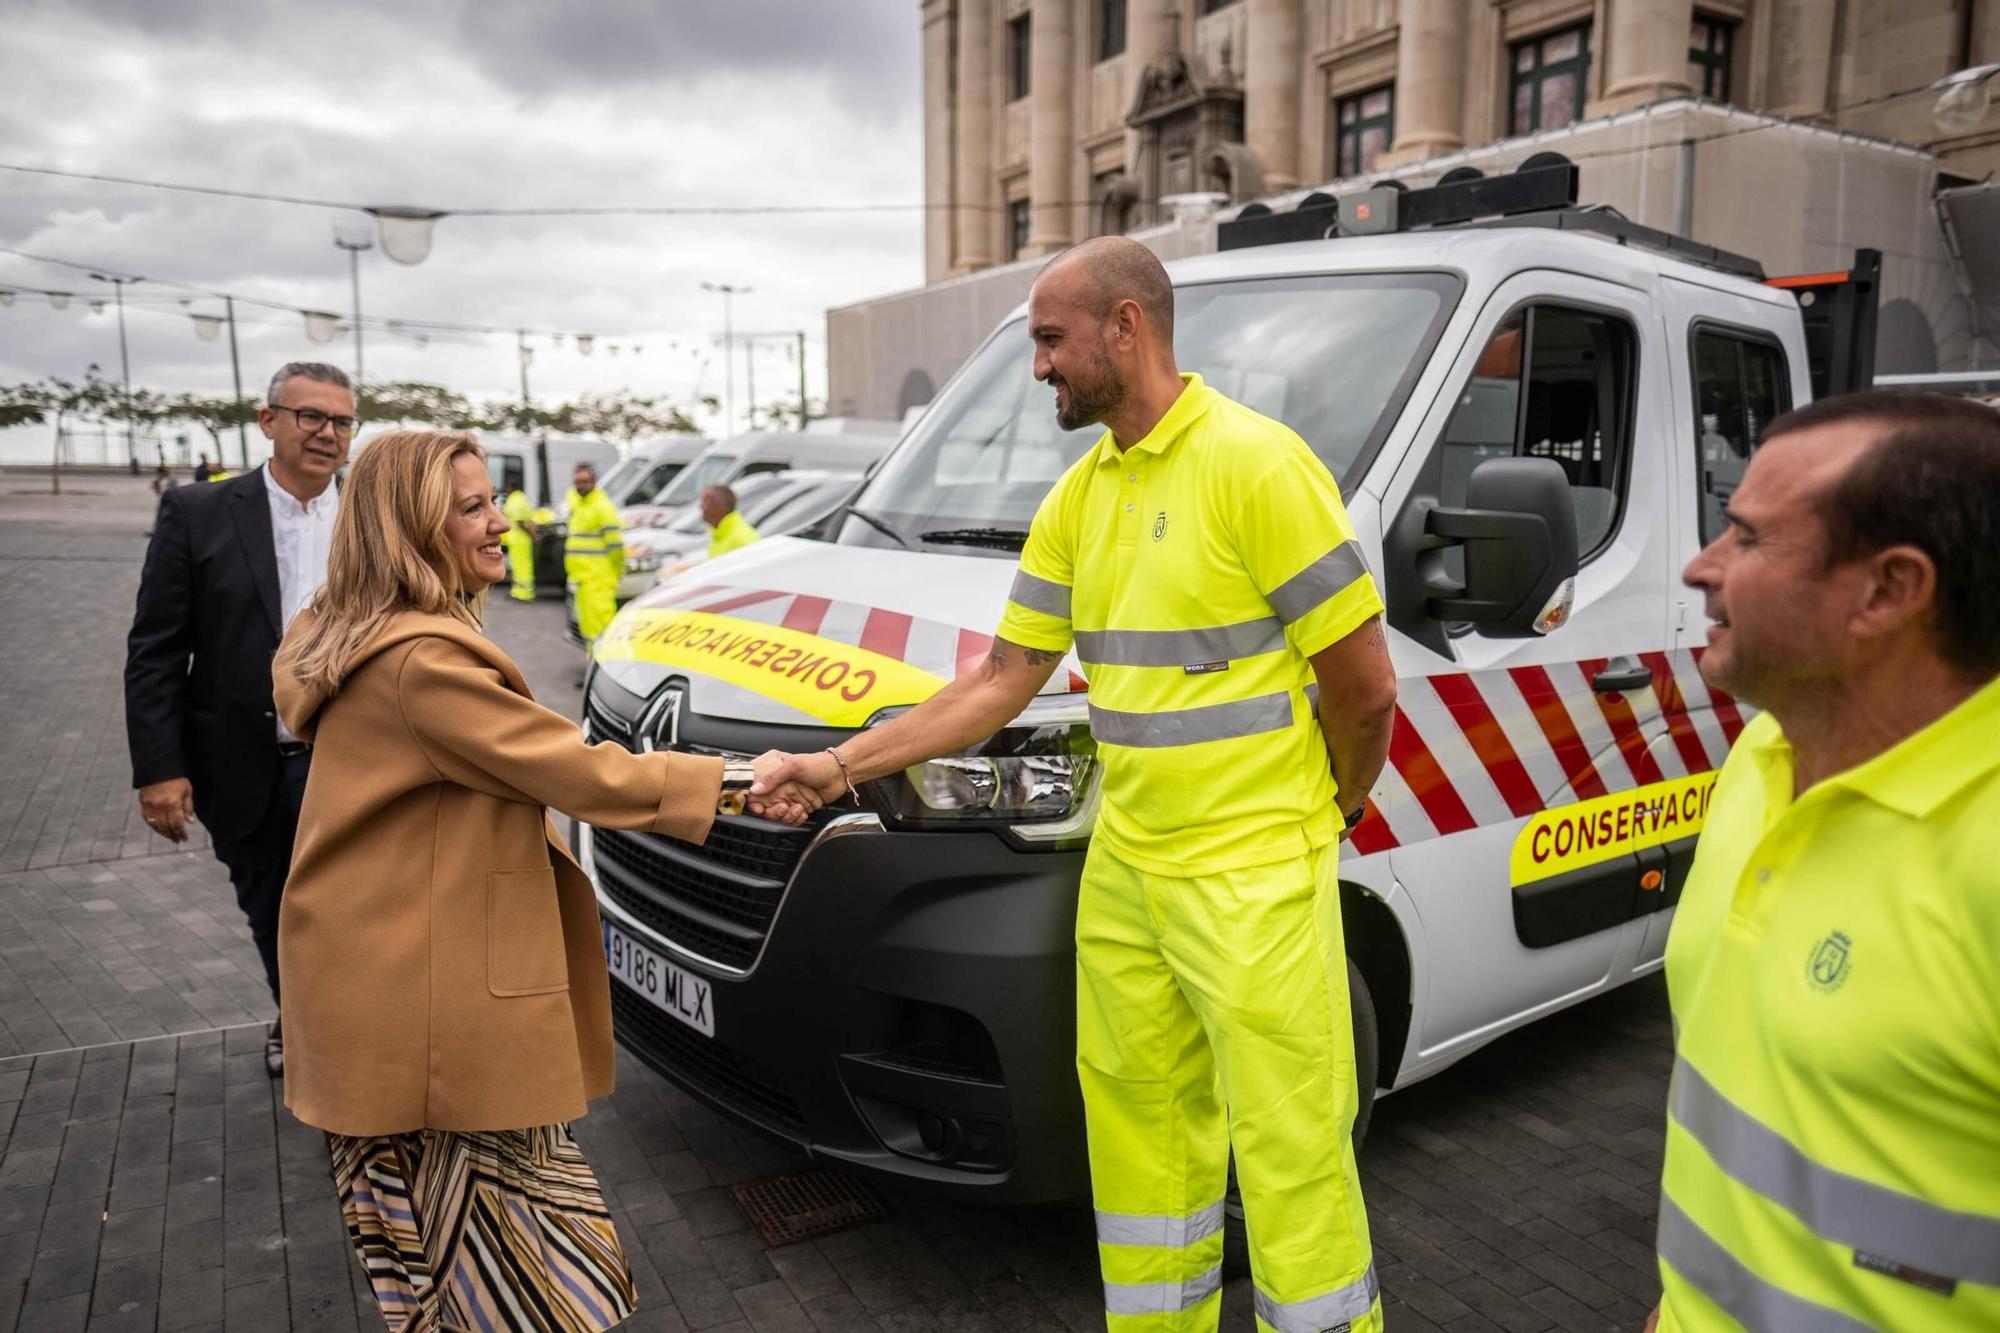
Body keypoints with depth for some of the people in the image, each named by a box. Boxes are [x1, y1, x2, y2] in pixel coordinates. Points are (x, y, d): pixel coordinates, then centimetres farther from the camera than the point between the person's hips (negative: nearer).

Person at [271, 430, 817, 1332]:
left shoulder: (373, 642, 12)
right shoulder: (421, 660, -22)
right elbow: (570, 769, -21)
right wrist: (731, 780, -15)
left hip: (386, 990, 10)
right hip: (432, 1009, -10)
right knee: (503, 1251, -1)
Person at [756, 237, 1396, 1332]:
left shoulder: (1255, 463, -14)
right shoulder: (1079, 497, 9)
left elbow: (1364, 684, -11)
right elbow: (1004, 679, 10)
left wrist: (1335, 809, 3)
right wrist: (842, 765, 5)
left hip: (1256, 877, -7)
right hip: (1124, 870, 7)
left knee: (1290, 1151, 4)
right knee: (1141, 1123, 18)